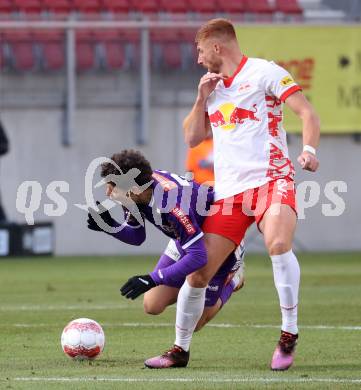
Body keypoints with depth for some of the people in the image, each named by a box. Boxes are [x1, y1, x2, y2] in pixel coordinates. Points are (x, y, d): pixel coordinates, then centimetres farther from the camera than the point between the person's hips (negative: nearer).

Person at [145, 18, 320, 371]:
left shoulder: (264, 73, -1)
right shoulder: (213, 86, 20)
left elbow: (307, 113, -7)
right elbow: (192, 138, 23)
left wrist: (308, 150, -25)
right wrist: (201, 99, 8)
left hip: (270, 180, -6)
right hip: (228, 191, 6)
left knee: (278, 243, -34)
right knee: (197, 273, 0)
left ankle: (289, 334, -21)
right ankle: (180, 349, 16)